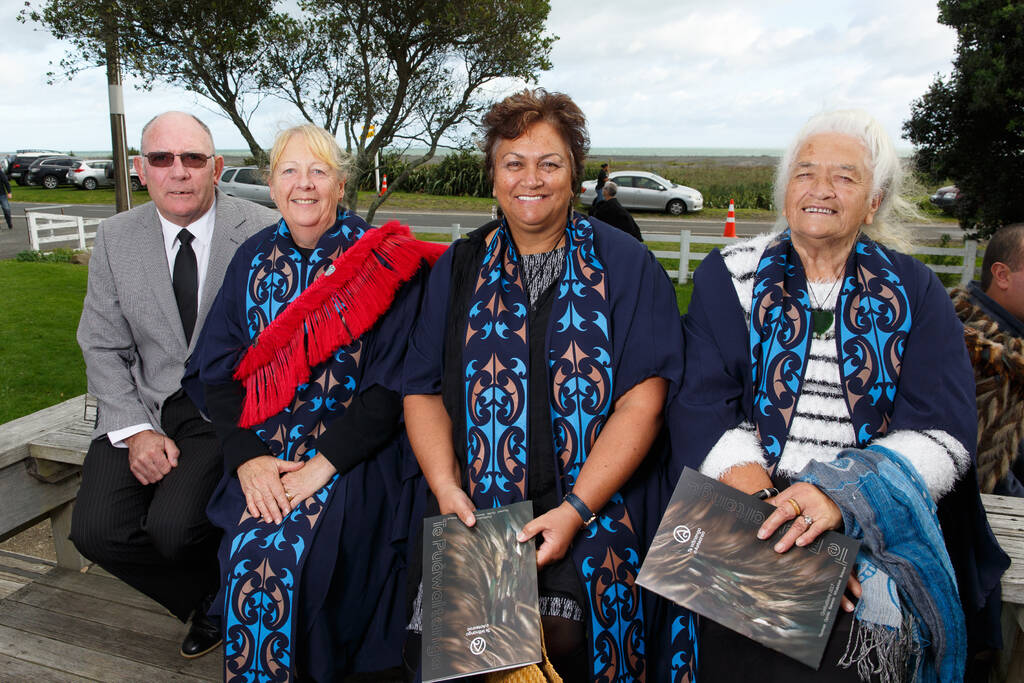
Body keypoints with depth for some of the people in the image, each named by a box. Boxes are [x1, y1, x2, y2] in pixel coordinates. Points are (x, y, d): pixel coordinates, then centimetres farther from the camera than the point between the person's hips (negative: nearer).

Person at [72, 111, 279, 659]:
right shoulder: (115, 238, 4)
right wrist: (135, 430, -8)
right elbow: (104, 348, 6)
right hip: (143, 406, 5)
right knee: (95, 530, -13)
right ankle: (210, 603, 13)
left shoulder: (264, 233, -8)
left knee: (174, 526, -23)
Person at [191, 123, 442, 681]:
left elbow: (392, 382, -9)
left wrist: (325, 463, -16)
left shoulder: (383, 262, -5)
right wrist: (247, 456, -8)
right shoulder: (254, 259, 8)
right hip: (263, 451, 4)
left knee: (282, 556, -23)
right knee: (249, 551, -20)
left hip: (353, 454, -3)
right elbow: (218, 370, 6)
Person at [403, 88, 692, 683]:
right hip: (478, 520, 2)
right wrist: (446, 488, -6)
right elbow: (423, 390, 10)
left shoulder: (625, 265, 3)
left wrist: (575, 511, -13)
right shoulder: (460, 268, 12)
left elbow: (642, 400, -5)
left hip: (597, 519, -1)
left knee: (564, 635, -18)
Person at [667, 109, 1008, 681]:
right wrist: (770, 512, -19)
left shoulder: (914, 291, 8)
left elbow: (942, 431, -2)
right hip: (748, 527, 0)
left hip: (879, 526, 1)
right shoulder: (730, 276, 6)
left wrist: (841, 491, -20)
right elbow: (702, 407, -5)